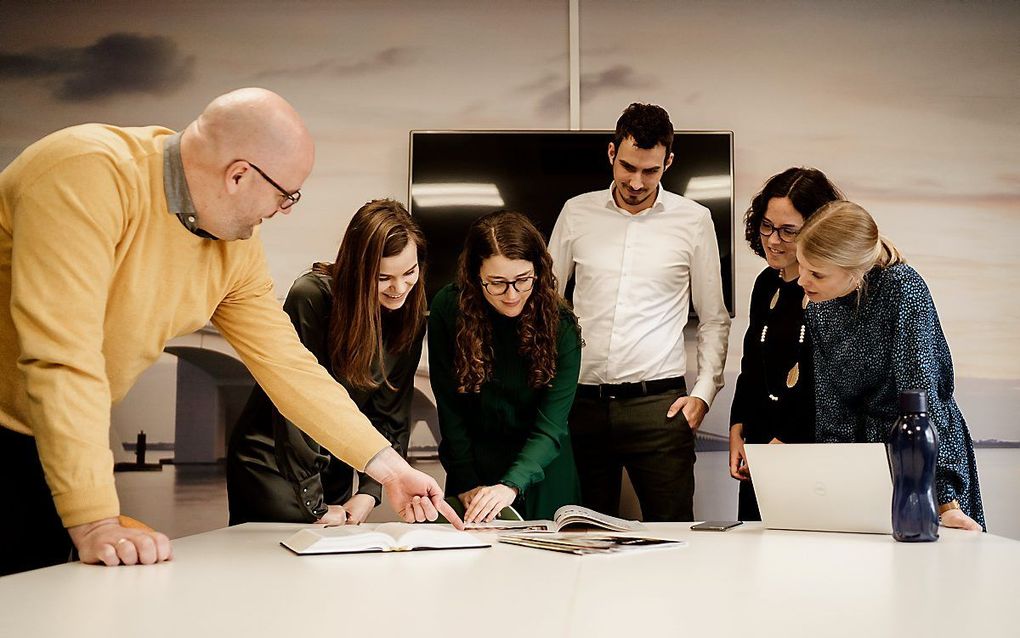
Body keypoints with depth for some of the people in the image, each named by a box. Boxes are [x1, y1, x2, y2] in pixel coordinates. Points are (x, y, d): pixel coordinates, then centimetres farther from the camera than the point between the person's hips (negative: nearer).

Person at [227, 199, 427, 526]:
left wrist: (370, 492, -15)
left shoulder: (410, 316, -6)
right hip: (271, 461, -5)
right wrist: (314, 504, -22)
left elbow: (391, 415, -3)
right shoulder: (311, 296, -23)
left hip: (335, 471, 5)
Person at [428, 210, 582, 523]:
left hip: (540, 469, -1)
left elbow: (550, 427, -22)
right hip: (474, 465, 1)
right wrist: (466, 483, -14)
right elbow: (449, 407, -10)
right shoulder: (448, 309, -15)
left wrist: (510, 486, -36)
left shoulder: (560, 325, -18)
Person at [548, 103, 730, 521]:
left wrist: (704, 393, 1)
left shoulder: (693, 220, 6)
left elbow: (714, 320, 11)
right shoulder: (577, 213, 9)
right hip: (582, 402, 2)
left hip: (658, 403, -1)